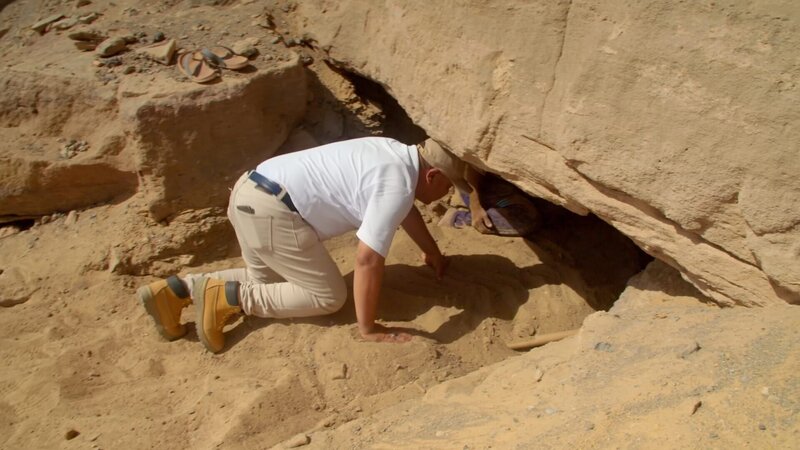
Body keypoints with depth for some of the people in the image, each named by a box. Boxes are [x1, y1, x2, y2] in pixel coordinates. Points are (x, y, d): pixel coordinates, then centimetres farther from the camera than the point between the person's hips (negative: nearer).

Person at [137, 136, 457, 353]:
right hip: (271, 212, -10)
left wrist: (432, 252, 43)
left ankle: (176, 290, 16)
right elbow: (368, 260, -20)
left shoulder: (398, 155, 14)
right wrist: (368, 329, -11)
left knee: (263, 279, 27)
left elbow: (404, 209, 32)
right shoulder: (397, 184, -15)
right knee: (329, 296, 1)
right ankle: (227, 297, -3)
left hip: (251, 191, 10)